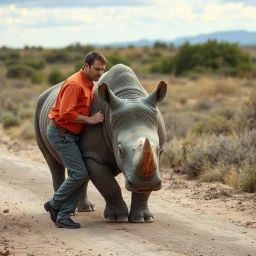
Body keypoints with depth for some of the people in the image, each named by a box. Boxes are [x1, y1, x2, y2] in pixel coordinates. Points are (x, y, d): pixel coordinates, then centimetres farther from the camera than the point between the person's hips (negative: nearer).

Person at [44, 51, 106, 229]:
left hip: (72, 134, 10)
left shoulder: (90, 85, 10)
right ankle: (54, 205, 3)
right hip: (60, 133, -10)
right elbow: (65, 113, -25)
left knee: (81, 175, 3)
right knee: (80, 174, -14)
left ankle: (63, 216, 5)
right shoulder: (75, 84, -19)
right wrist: (90, 119, -19)